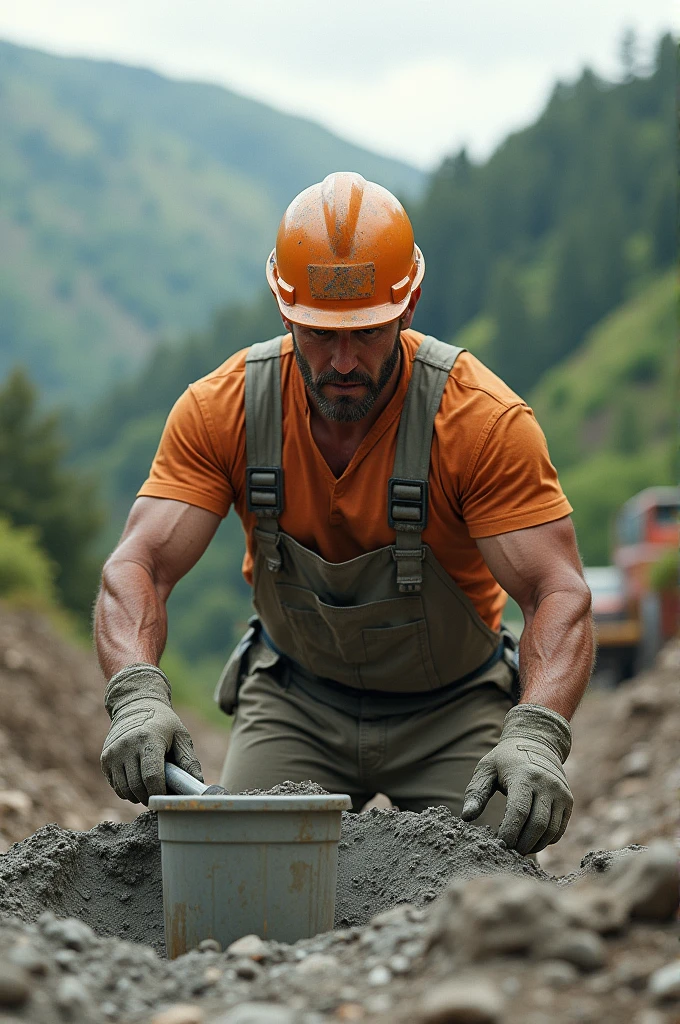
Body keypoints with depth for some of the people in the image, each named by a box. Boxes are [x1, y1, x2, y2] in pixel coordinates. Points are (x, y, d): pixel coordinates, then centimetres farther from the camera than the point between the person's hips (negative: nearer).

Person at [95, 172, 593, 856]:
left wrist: (535, 736, -47)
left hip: (450, 708, -1)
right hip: (295, 699, 2)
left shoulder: (483, 419, -25)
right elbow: (137, 567, -22)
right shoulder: (224, 408, -17)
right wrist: (137, 692, -43)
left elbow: (558, 592, -29)